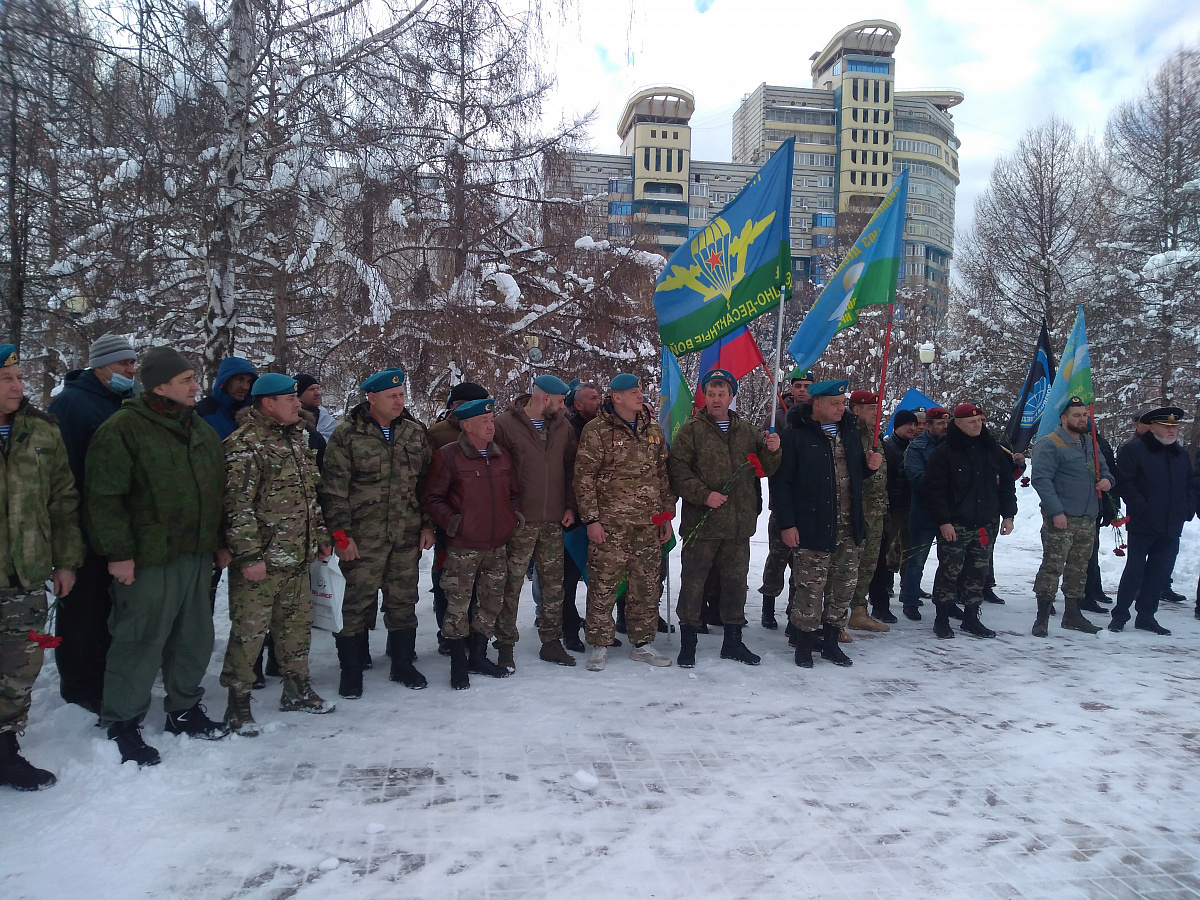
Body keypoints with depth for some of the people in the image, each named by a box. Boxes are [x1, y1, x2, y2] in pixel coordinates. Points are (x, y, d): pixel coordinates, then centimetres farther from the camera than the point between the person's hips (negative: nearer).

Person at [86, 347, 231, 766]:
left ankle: (184, 709, 33)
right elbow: (104, 496, -14)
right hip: (147, 561, -7)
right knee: (140, 643, 1)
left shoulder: (201, 430, 13)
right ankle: (122, 724, 18)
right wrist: (118, 552, -16)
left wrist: (220, 542, 18)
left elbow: (218, 492, 19)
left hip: (196, 557, 7)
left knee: (195, 639, 16)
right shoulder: (122, 428, -11)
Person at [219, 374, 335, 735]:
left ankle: (297, 689, 31)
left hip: (298, 557, 9)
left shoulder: (296, 438, 14)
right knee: (249, 629, 1)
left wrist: (321, 536, 19)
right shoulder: (244, 444, -14)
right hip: (262, 559, -8)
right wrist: (248, 555, -21)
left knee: (298, 623, 17)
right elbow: (238, 506, -19)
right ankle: (238, 702, 14)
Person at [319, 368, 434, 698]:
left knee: (403, 601, 12)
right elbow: (334, 488, -6)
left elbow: (426, 482, 12)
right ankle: (351, 670, 18)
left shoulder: (415, 432, 8)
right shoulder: (347, 433, -5)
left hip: (408, 536, 4)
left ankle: (403, 664, 26)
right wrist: (341, 533, -10)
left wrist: (427, 525, 8)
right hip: (364, 537, -4)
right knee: (358, 602, 3)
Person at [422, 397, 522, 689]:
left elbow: (514, 493, 24)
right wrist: (449, 520, -15)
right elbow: (431, 498, -5)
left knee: (492, 602, 13)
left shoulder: (502, 457, 12)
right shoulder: (448, 456, -6)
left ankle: (478, 656, 28)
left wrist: (515, 514, 7)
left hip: (498, 545, 6)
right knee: (458, 605, -1)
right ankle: (458, 664, 14)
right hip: (463, 547, -6)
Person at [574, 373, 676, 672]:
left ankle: (642, 643, 23)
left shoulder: (653, 430, 13)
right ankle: (600, 646, 13)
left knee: (647, 586, 10)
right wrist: (592, 519, -11)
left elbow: (664, 476, 17)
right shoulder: (597, 430, -4)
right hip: (610, 525, -5)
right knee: (603, 586, -1)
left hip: (648, 525, 5)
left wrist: (667, 515, 13)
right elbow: (584, 477, -6)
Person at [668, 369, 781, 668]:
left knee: (735, 581, 13)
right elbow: (677, 470, -8)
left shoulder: (748, 430, 13)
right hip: (702, 521, -4)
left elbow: (765, 469, 16)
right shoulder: (691, 430, -1)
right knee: (693, 581, 1)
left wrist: (772, 451, -5)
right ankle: (688, 642, 13)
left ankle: (733, 640, 26)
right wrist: (704, 495, -18)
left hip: (739, 522, 4)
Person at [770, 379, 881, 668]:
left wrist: (870, 466, 1)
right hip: (811, 529, -6)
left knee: (844, 586, 10)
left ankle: (829, 639, 26)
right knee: (811, 589, -1)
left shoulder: (849, 430, 12)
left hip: (847, 529, 6)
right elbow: (780, 482, -11)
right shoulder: (795, 435, -9)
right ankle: (805, 642, 16)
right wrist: (787, 524, -15)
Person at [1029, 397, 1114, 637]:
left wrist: (1107, 479, 3)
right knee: (1053, 567, -9)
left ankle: (1072, 613, 26)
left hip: (1088, 518, 8)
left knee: (1079, 568, 14)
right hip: (1061, 518, -8)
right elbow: (1041, 479, -17)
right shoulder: (1049, 445, -9)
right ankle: (1042, 617, -4)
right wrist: (1056, 511, -22)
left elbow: (1103, 468, 29)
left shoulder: (1089, 444, 17)